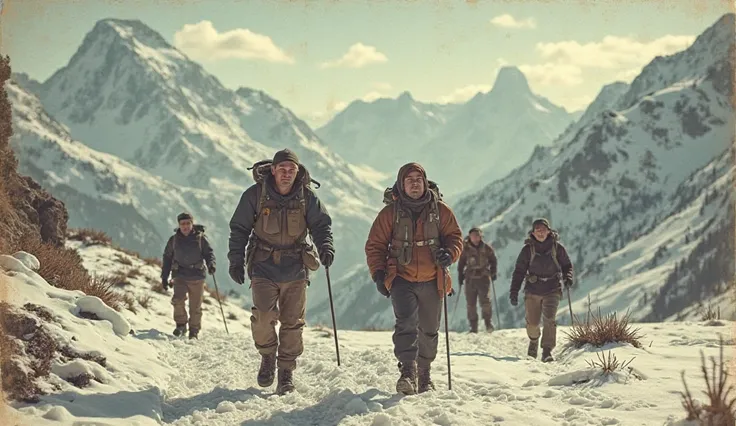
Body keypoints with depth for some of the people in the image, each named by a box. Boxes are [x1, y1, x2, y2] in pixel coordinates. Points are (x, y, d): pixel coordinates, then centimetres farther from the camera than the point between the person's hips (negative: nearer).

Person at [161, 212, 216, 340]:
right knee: (178, 300, -19)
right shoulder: (174, 240, 7)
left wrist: (211, 264, -19)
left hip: (197, 277, -1)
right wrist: (164, 277, 13)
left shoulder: (200, 238, 1)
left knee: (195, 306, 3)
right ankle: (181, 325, 0)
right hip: (180, 276, 1)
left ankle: (194, 331, 17)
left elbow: (209, 252, 3)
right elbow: (167, 258, 14)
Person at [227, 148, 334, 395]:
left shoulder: (307, 197, -2)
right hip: (264, 266, -2)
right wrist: (236, 260, -2)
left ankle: (286, 371, 15)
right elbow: (239, 229, 2)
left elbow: (321, 224, 3)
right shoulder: (256, 194, -5)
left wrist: (326, 247, -18)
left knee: (293, 323, 2)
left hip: (295, 270, 2)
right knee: (263, 316, -18)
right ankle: (268, 357, 8)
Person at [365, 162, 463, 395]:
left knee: (429, 330, 13)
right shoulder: (390, 213, -3)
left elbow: (455, 236, 8)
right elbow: (375, 245, 3)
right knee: (406, 323, -22)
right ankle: (407, 371, -27)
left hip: (432, 281, 2)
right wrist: (378, 273, -8)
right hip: (402, 279, -2)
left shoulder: (440, 210, 1)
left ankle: (424, 374, 29)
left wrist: (449, 253, -14)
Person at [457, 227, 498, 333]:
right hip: (470, 277, 2)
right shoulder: (465, 249, 3)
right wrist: (460, 275, 5)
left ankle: (488, 322, 1)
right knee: (471, 303, 1)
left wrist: (493, 272, 2)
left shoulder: (486, 248, 1)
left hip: (484, 277, -2)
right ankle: (473, 326, 7)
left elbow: (493, 260, 12)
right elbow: (461, 263, 11)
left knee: (485, 300, -14)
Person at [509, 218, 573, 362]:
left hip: (552, 290, -1)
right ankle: (534, 341, 36)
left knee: (549, 319, -18)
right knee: (532, 323, 4)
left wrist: (568, 277, -10)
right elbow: (519, 271, 2)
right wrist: (514, 291, -4)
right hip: (533, 290, 1)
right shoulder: (528, 249, 0)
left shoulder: (557, 247, 0)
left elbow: (567, 265, 11)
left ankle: (547, 351, -16)